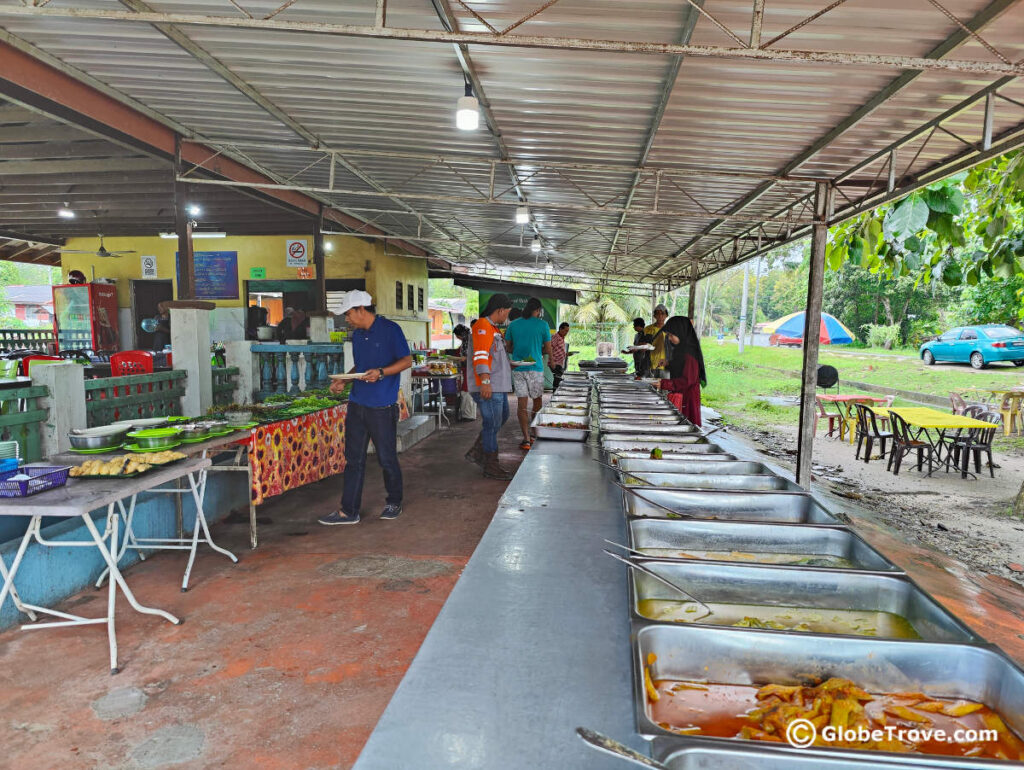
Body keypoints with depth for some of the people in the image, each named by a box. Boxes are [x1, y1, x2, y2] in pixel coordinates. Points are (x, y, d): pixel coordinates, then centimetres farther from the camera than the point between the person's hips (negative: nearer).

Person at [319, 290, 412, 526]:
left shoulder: (390, 329, -7)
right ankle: (348, 511, 13)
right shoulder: (357, 334, 15)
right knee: (353, 459, 7)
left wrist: (381, 372, -21)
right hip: (357, 404, 7)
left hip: (382, 407, -7)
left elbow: (407, 361, -8)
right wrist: (343, 380, 7)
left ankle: (394, 503, 24)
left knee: (387, 458, 5)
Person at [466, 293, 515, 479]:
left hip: (498, 385, 11)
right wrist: (485, 381, -29)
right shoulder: (482, 326, -13)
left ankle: (477, 452, 24)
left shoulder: (492, 328, 20)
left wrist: (509, 364, 22)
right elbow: (480, 355, -23)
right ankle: (491, 465, 6)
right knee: (493, 423, -4)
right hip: (488, 386, -11)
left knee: (502, 417, 18)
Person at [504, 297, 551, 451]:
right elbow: (548, 349, 1)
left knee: (522, 404, 2)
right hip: (535, 368, -2)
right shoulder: (542, 325, -4)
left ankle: (526, 438, -4)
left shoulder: (513, 324, 5)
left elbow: (508, 347, 10)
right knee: (538, 401, 14)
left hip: (517, 368, 2)